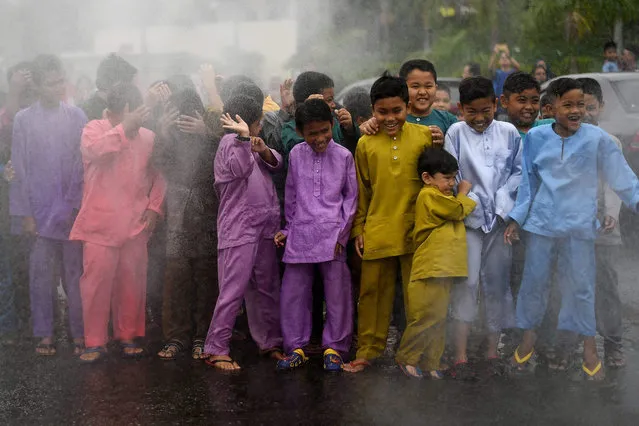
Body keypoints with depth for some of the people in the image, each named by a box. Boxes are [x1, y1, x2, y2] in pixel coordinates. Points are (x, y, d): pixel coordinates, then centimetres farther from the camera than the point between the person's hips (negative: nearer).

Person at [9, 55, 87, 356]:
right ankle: (44, 333, 12)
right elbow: (20, 169, 3)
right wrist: (25, 213, -1)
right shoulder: (24, 120, 2)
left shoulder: (76, 116, 2)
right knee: (41, 274, 3)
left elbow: (87, 163, 2)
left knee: (75, 273, 4)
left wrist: (83, 205, -4)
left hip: (73, 210, 0)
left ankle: (80, 332, 10)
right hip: (40, 212, 0)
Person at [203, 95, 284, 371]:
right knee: (233, 290, -11)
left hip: (263, 228, 9)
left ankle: (270, 342, 24)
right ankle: (216, 350, -7)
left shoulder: (251, 143, 20)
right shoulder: (230, 141, -8)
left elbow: (275, 163, 12)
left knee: (268, 288, 14)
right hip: (239, 228, -9)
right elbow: (241, 168, -26)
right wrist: (244, 138, -39)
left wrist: (263, 150, -7)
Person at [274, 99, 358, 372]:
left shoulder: (343, 156, 0)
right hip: (299, 234, 2)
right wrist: (288, 229, 15)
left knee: (337, 293, 0)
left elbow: (351, 197, 6)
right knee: (292, 292, 3)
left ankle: (334, 348, 12)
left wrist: (342, 233, -1)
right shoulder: (296, 155, 6)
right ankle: (296, 347, 15)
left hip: (331, 234, -2)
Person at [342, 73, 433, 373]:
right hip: (377, 232, 1)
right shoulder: (366, 144, 3)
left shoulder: (425, 136, -1)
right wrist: (357, 229, 8)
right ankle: (368, 352, 19)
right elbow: (360, 191, 10)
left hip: (415, 230, -1)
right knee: (373, 292, 8)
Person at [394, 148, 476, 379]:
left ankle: (431, 363, 15)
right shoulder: (430, 196, -10)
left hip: (444, 269, 10)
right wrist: (463, 193, 4)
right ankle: (406, 358, 4)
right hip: (429, 271, -10)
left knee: (439, 318, 10)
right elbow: (459, 210, -11)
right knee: (426, 317, -9)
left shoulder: (442, 196, 23)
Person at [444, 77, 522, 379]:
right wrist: (470, 201, -11)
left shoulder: (508, 132, 2)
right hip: (469, 218, -2)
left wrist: (502, 199, -6)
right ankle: (461, 356, -4)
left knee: (497, 283, 7)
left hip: (501, 217, 2)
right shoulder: (456, 133, -3)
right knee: (467, 282, -7)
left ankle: (492, 351, 17)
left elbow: (518, 171, 6)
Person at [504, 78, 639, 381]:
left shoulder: (597, 138, -8)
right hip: (541, 223, 1)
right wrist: (516, 219, 6)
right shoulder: (536, 138, -3)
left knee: (581, 285, 5)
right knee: (533, 281, 9)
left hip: (579, 225, -1)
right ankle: (529, 336, 26)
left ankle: (588, 345, 18)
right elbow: (527, 181, 5)